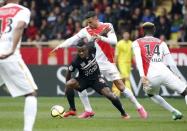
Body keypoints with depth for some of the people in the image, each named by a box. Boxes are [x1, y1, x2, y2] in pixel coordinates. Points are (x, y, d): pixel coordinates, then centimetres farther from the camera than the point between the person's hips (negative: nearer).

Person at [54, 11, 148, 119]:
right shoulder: (86, 31, 2)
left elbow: (114, 41, -18)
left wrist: (101, 38, -32)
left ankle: (139, 107, 4)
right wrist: (60, 46, -13)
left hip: (107, 62, -4)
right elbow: (73, 40, -2)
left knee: (120, 85, -7)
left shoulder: (107, 27, -6)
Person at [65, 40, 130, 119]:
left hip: (96, 78, 1)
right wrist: (68, 87, -5)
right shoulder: (76, 61, -26)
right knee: (69, 84, -28)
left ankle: (123, 113, 0)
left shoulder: (92, 49, -23)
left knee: (108, 93, -17)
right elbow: (69, 72, -10)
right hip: (83, 79, -1)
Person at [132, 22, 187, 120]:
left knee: (151, 93, 33)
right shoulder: (161, 43, 21)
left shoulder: (137, 43, 18)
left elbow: (138, 59, -1)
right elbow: (171, 62, 16)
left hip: (151, 77, 1)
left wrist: (142, 76, -12)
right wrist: (179, 76, 25)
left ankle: (175, 112, 23)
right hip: (165, 73, -1)